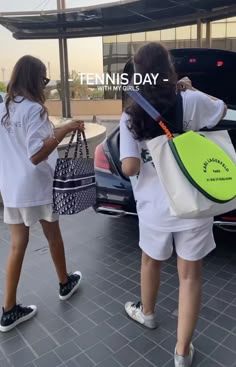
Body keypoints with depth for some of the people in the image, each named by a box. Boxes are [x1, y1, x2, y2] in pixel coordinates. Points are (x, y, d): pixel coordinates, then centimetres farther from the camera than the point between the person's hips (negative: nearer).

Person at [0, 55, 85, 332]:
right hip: (36, 186, -6)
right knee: (53, 236, 16)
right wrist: (65, 130, -24)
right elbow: (37, 155, -25)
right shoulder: (33, 109, -17)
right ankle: (65, 284, 38)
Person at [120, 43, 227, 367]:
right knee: (190, 275, 13)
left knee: (151, 261, 26)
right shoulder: (190, 101, -8)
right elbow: (221, 110, 13)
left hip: (154, 207, 1)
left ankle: (147, 313, 51)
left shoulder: (131, 116, -8)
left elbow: (130, 167, -14)